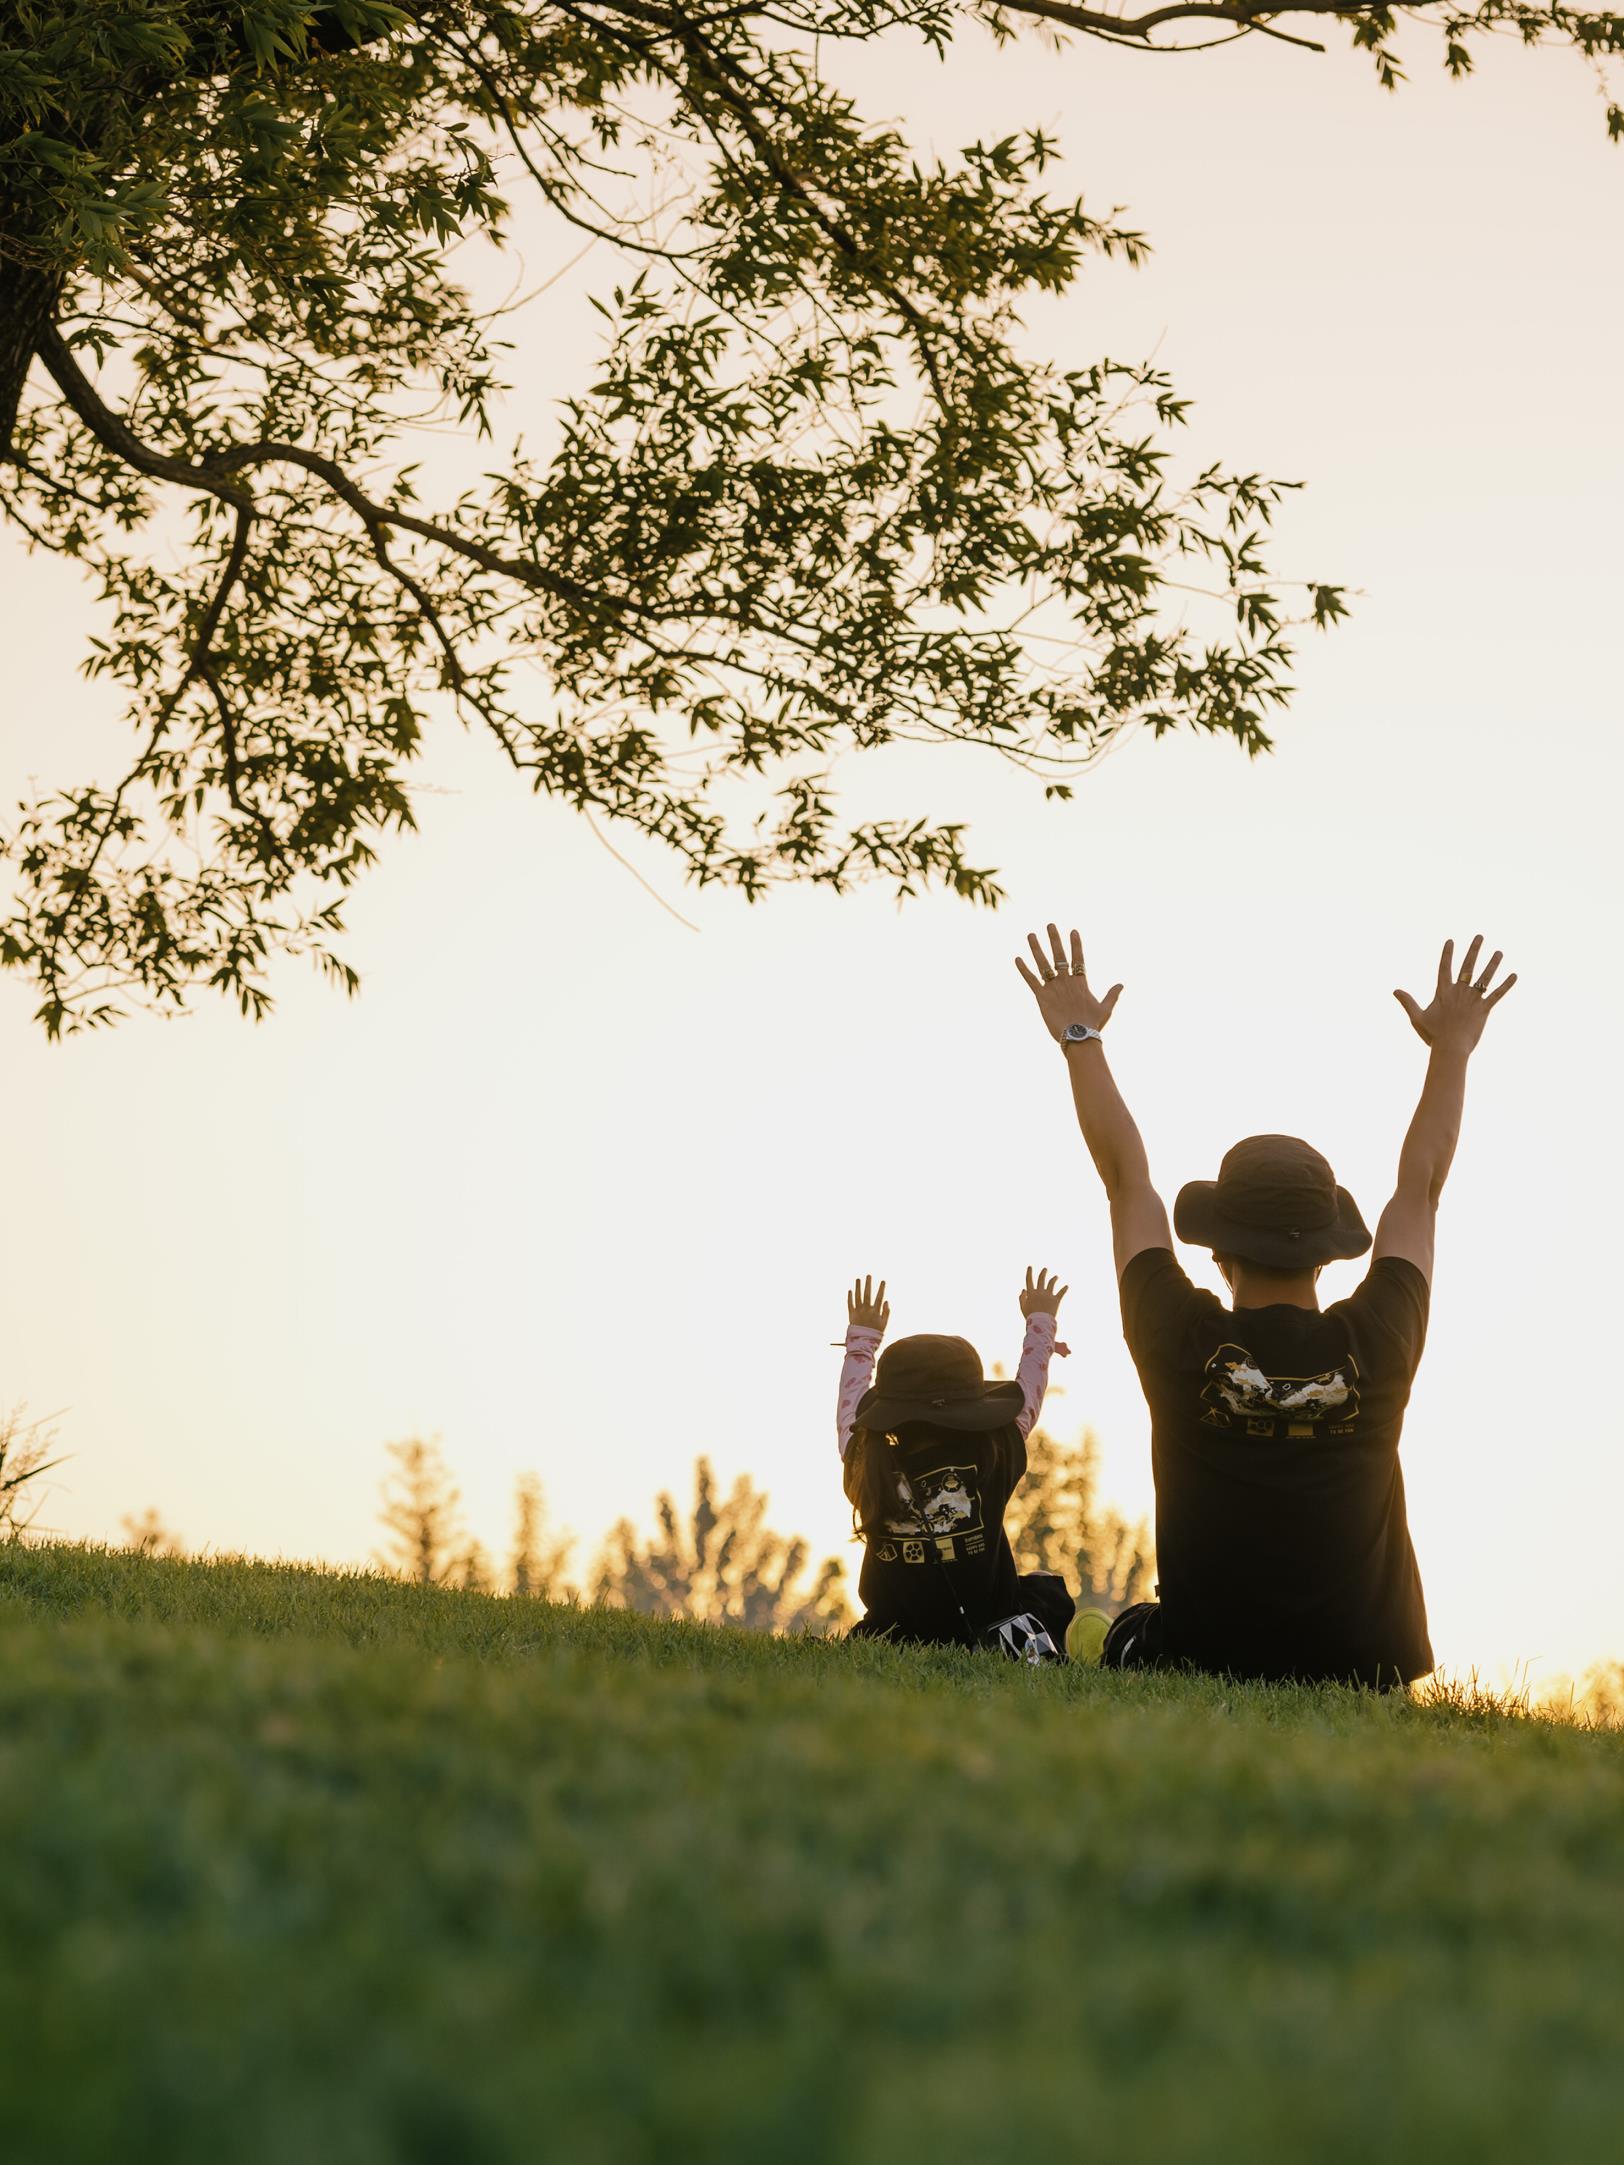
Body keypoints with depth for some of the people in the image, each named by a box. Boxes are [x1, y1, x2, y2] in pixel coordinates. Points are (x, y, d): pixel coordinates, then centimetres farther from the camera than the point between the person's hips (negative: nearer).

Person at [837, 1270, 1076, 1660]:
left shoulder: (868, 1470, -8)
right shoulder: (992, 1461, -11)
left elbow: (849, 1413, 15)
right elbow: (1026, 1395, 9)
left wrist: (861, 1338, 31)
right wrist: (1040, 1323, 27)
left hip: (893, 1643, 1)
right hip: (984, 1642, -1)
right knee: (1045, 1589, 28)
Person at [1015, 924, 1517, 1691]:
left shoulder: (1184, 1344, -12)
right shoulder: (1376, 1346, -8)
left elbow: (1126, 1179, 1)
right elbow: (1420, 1188, 7)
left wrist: (1080, 1037, 13)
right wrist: (1451, 1049, 20)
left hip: (1203, 1666, -2)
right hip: (1363, 1676, 2)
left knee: (1131, 1633, 31)